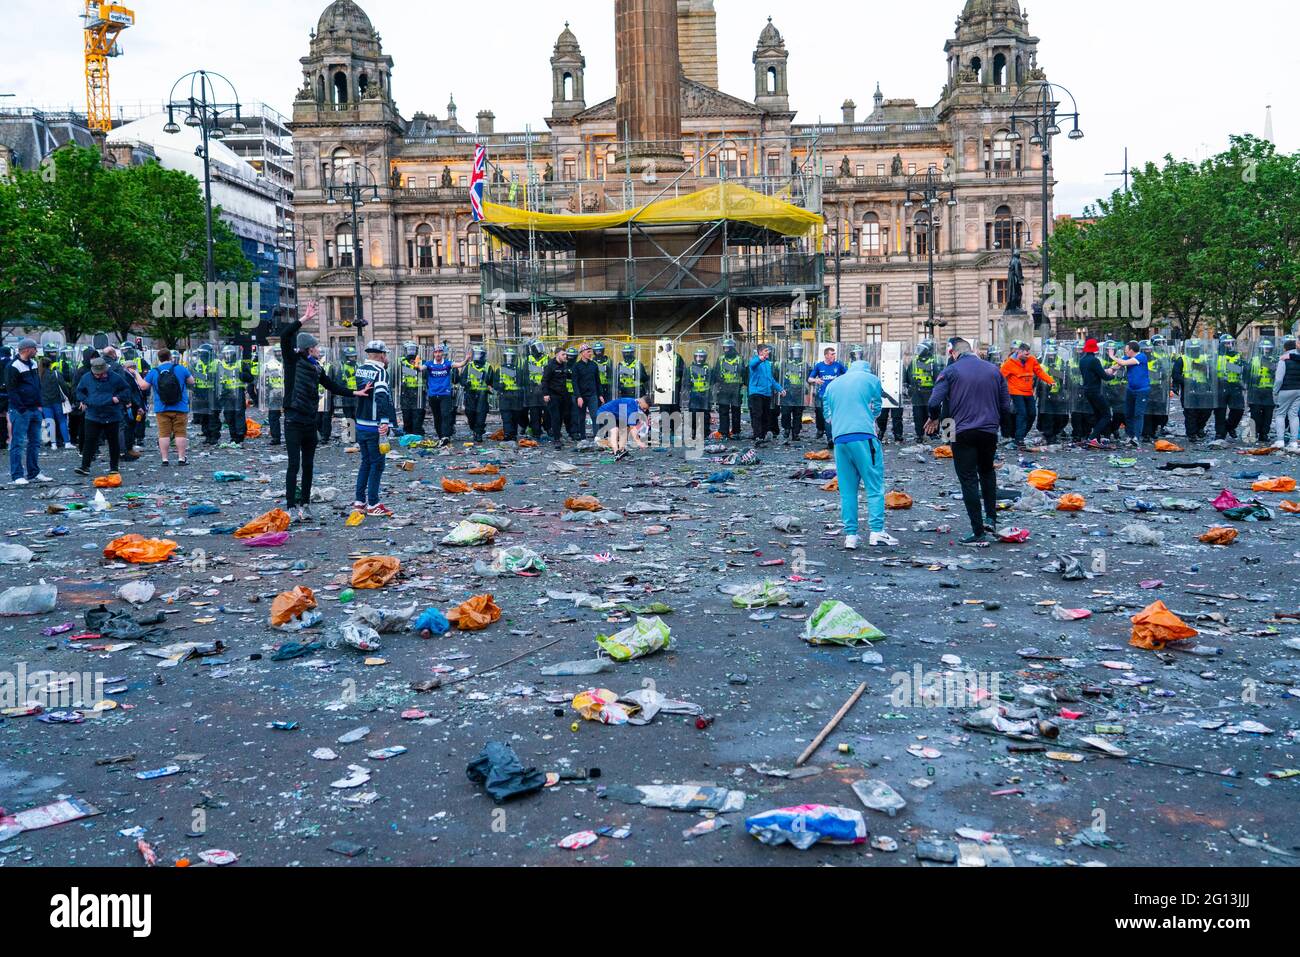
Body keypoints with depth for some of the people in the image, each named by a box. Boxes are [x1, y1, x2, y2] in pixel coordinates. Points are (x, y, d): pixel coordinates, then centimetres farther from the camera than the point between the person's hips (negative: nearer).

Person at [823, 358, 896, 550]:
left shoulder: (832, 384, 22)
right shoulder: (871, 379, 11)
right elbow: (877, 408, 19)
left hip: (839, 439, 4)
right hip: (864, 437, -4)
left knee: (847, 489, 7)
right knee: (874, 485, -1)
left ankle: (850, 535, 4)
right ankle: (876, 531, -8)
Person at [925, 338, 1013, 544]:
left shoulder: (951, 371, -5)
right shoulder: (994, 370, 8)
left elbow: (934, 402, -14)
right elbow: (1006, 405, 9)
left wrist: (934, 419, 6)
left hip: (963, 433, -4)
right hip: (990, 431, 4)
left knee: (969, 480, 2)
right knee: (987, 471, 28)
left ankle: (978, 533, 2)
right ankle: (991, 517, 20)